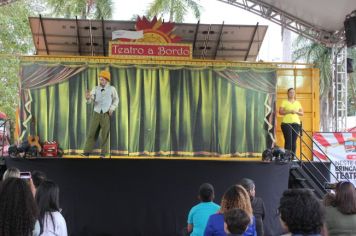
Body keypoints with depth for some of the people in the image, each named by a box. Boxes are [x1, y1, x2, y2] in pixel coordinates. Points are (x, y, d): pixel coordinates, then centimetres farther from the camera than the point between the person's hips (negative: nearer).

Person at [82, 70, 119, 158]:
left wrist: (112, 108, -5)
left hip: (106, 114, -2)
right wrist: (88, 98, -30)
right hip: (96, 113, 2)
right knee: (92, 133, 0)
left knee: (105, 134, 1)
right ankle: (87, 152, 3)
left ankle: (104, 153, 11)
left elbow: (116, 100, 9)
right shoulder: (96, 89, 4)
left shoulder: (112, 89, 2)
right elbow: (90, 99, -6)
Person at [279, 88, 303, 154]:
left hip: (296, 123, 3)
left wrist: (296, 112, -5)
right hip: (286, 123, -3)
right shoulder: (284, 102, 6)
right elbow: (280, 112, -3)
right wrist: (289, 111, -16)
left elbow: (302, 113, 14)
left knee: (294, 141, -1)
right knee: (288, 141, -11)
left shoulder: (298, 103, 17)